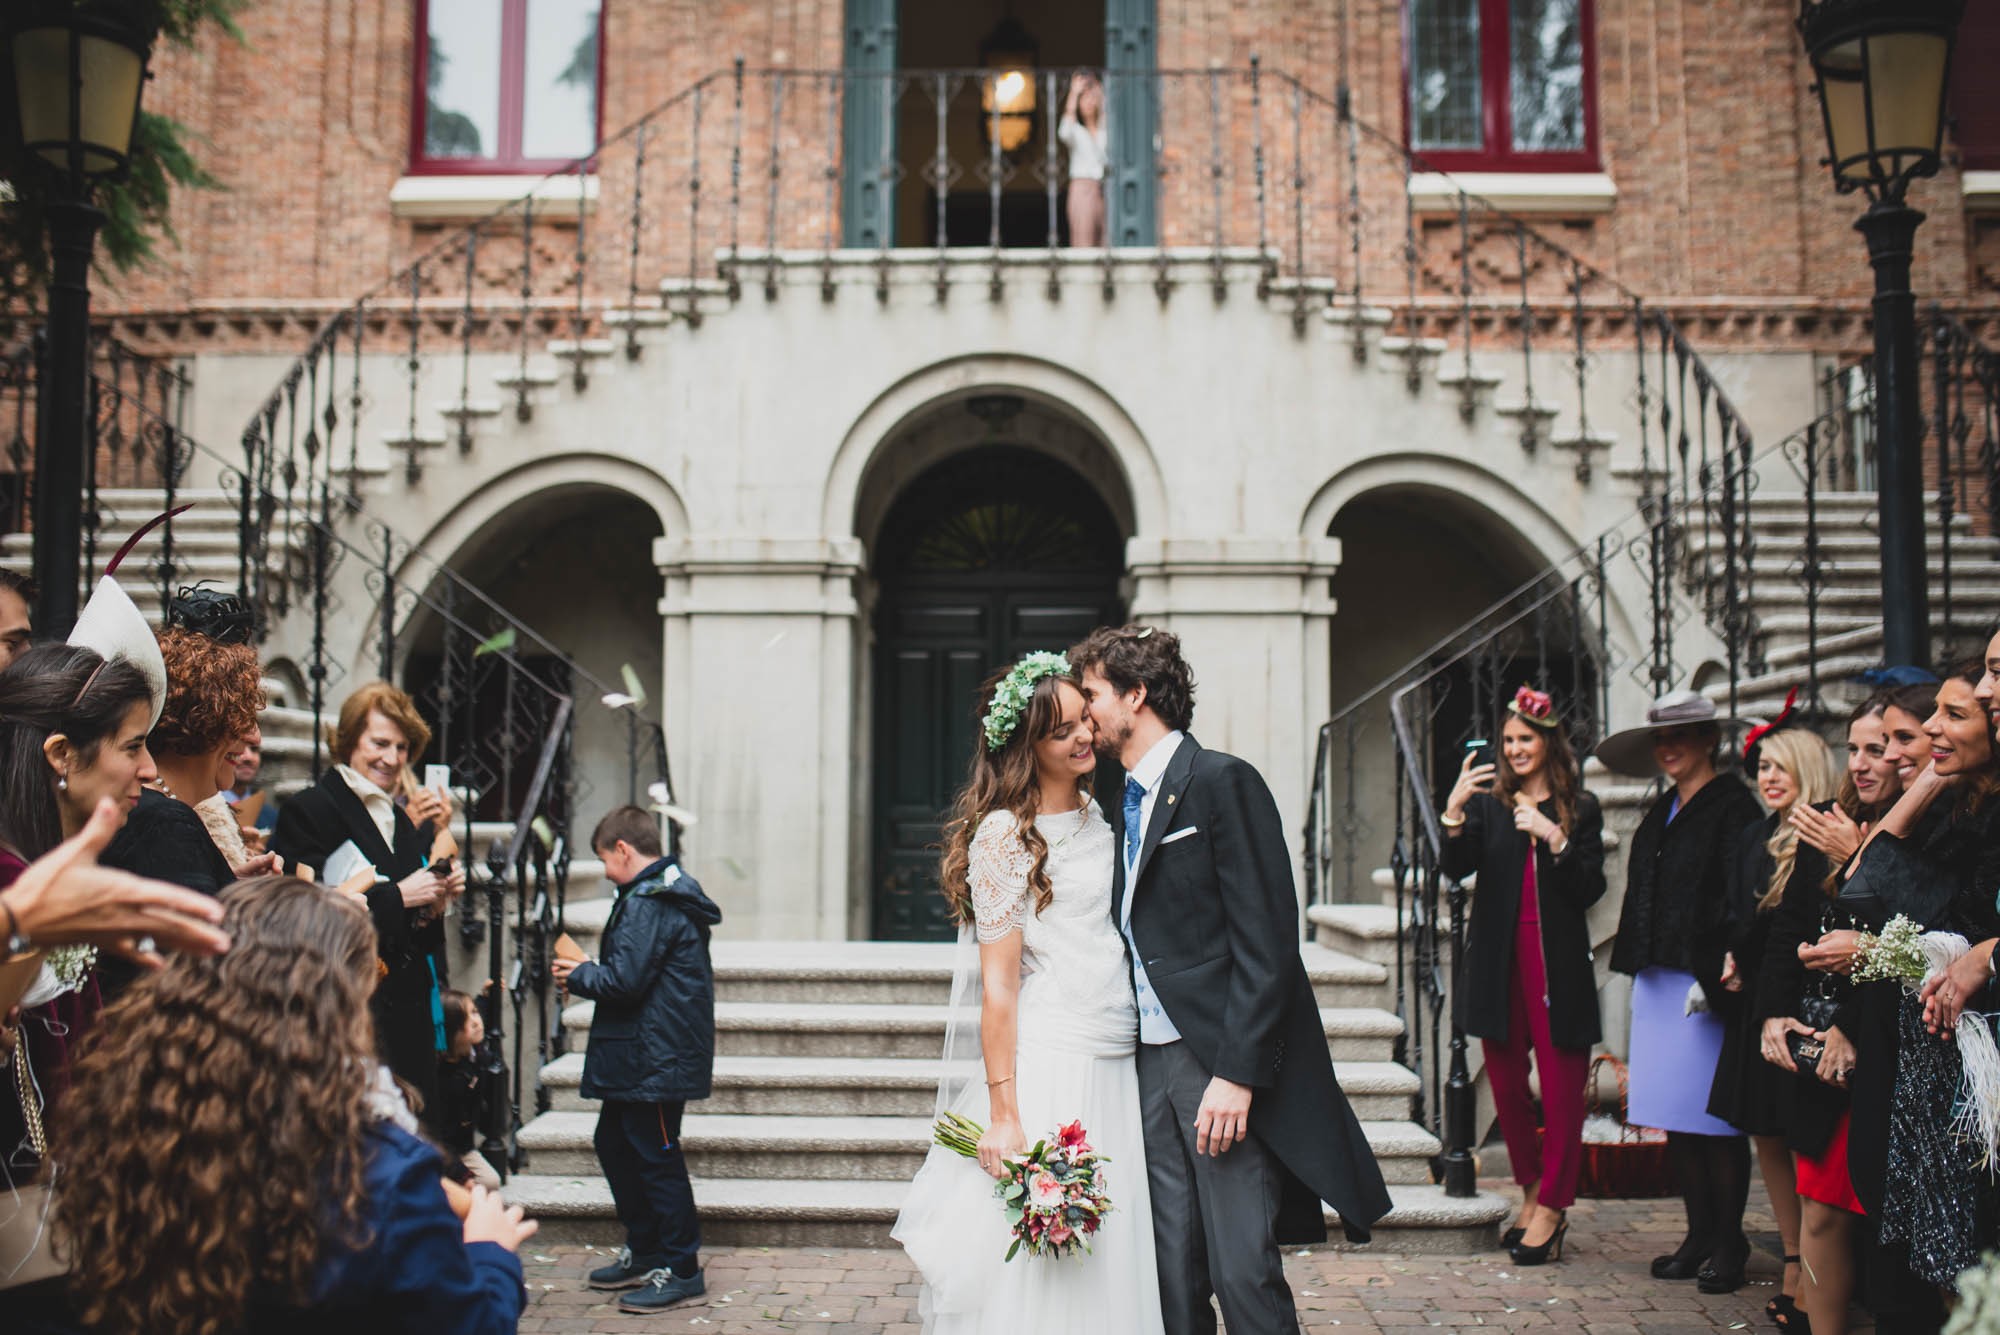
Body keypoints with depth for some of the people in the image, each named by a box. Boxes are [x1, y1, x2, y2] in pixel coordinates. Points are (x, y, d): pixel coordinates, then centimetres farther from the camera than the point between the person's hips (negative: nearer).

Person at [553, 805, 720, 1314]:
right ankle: (644, 1253, 30)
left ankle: (681, 1268, 7)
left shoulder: (648, 904, -19)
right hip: (646, 1058, 11)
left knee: (656, 1156, -2)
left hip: (654, 1058, -11)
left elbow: (624, 981, -24)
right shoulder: (670, 894, 14)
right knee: (614, 1143, 19)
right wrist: (589, 973, 12)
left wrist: (578, 976, -7)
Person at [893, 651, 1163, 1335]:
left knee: (1107, 1260, 12)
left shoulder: (1097, 815, 12)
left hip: (1116, 1072, 7)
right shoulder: (1005, 832, -10)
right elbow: (998, 984, -12)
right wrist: (1003, 1116, -16)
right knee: (1037, 1272, 0)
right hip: (1046, 1068, -7)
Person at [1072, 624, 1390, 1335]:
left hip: (1224, 1064, -7)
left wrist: (1236, 1072, -19)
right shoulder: (1125, 804, 16)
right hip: (1152, 1064, 7)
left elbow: (1266, 940, -14)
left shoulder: (1221, 781, -8)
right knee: (1173, 1276, 9)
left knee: (1243, 1272, -6)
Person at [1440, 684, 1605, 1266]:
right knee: (1506, 1082, 9)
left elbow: (1591, 889, -2)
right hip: (1498, 961, 2)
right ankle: (1533, 1192, 26)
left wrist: (1554, 838, -15)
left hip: (1557, 962, -2)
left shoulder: (1580, 808, 5)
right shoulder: (1488, 801, 8)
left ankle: (1551, 1206, 10)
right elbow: (1456, 867, -7)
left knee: (1561, 1086, -2)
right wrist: (1454, 810, -22)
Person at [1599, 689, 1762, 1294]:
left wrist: (1712, 977, -18)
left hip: (1705, 981, -8)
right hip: (1657, 981, 8)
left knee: (1714, 1117, -2)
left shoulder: (1732, 806, -6)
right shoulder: (1662, 812, 18)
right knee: (1675, 1118, 9)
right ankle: (1700, 1235, 19)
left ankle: (1728, 1243, 9)